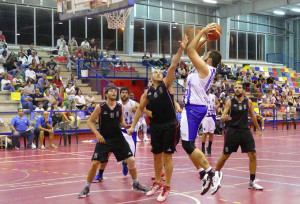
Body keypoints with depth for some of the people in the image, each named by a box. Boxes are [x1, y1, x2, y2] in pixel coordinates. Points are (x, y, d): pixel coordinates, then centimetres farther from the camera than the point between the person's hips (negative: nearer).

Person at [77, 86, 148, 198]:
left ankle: (136, 184, 20)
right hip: (103, 139, -3)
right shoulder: (100, 107, -9)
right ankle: (87, 188, 11)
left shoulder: (120, 107, 0)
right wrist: (97, 134, -17)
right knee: (94, 163, -7)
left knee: (131, 160, -1)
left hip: (118, 137, 3)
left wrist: (128, 126, -6)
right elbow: (90, 121, -4)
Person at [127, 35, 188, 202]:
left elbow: (173, 66, -14)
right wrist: (133, 126, 10)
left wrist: (181, 49, -25)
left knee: (167, 155, -3)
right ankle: (158, 183, 29)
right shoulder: (147, 93, 7)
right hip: (156, 127, 4)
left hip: (170, 126, -4)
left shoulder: (167, 84, -3)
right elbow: (140, 109, 15)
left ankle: (167, 188, 4)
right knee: (157, 155, 13)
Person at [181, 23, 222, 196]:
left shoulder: (205, 68, -13)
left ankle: (211, 173, -10)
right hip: (194, 107, 10)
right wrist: (204, 39, 17)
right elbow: (193, 51, 22)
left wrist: (202, 32, -8)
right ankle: (205, 175, 10)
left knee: (188, 145, -11)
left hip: (194, 108, -10)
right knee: (188, 145, 12)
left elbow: (190, 50, -13)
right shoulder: (205, 69, 12)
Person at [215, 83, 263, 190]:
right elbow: (222, 117, -9)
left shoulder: (248, 102, 3)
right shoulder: (230, 102, -4)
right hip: (232, 131, -2)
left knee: (253, 155, -5)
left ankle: (252, 182, 5)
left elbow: (252, 116, 16)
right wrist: (225, 118, -33)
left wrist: (258, 129, 22)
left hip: (245, 130, 2)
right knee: (225, 156, 5)